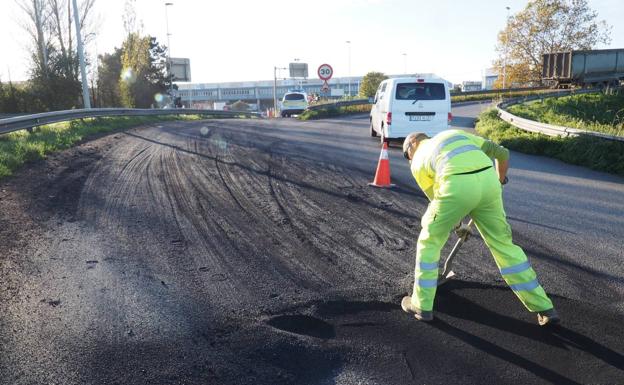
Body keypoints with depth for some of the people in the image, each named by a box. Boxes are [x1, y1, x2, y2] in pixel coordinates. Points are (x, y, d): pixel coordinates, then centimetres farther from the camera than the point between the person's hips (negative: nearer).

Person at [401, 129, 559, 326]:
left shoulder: (417, 162, 25)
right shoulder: (456, 134, 35)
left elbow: (438, 200, 29)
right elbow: (502, 152, 34)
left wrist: (455, 222, 46)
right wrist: (500, 180, 51)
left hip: (457, 186, -4)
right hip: (487, 181, 4)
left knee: (429, 243, 18)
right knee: (504, 245, 19)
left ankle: (421, 305, 23)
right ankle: (544, 308, 24)